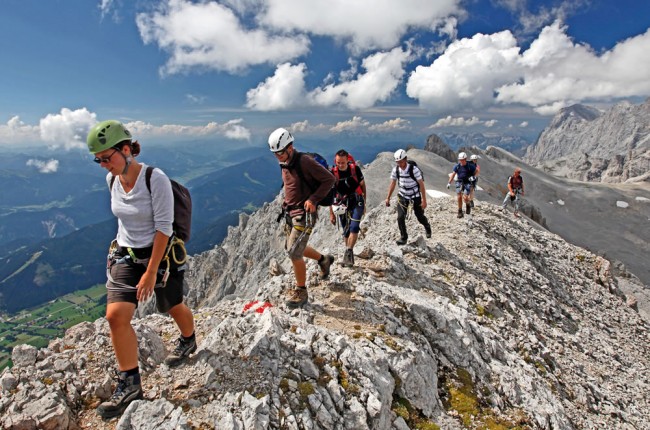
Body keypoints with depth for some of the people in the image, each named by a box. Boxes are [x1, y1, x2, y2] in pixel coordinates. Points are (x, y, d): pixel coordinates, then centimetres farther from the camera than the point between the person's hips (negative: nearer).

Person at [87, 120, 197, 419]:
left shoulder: (156, 179, -22)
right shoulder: (112, 180, -2)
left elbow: (164, 227, -22)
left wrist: (151, 272, -21)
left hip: (160, 254, -5)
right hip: (124, 256, 5)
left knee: (173, 307, 16)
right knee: (115, 316, -9)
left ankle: (188, 341, 48)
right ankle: (129, 384, 5)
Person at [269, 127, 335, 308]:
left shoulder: (305, 161, -20)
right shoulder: (284, 164, 6)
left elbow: (329, 179, -17)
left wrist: (313, 199, -22)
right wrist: (287, 202, 10)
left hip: (304, 213, -9)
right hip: (290, 212, 9)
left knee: (294, 252, -10)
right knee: (293, 248, 19)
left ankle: (301, 292, 7)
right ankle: (324, 259, 41)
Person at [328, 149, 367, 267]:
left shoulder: (355, 169, -12)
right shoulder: (332, 173, -13)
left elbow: (362, 185, 3)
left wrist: (364, 203, 7)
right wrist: (331, 213, -8)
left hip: (357, 201, -1)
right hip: (342, 203, 1)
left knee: (354, 227, -18)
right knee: (346, 230, 6)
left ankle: (348, 252, -11)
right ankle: (349, 253, 20)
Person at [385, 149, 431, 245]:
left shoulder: (414, 169, -24)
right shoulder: (396, 170, -12)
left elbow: (421, 184, -18)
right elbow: (392, 184, -1)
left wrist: (424, 200, -18)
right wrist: (388, 198, 1)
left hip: (415, 196, -2)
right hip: (403, 196, 3)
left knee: (420, 216, 11)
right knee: (400, 217, -10)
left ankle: (427, 227, 45)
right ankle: (403, 237, 7)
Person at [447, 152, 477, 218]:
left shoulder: (470, 166, -8)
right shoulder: (457, 166, -2)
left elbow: (476, 171, 6)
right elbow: (453, 174, 2)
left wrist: (473, 176, -12)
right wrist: (449, 183, -6)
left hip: (467, 183, -3)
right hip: (459, 182, 3)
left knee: (465, 197, -17)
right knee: (459, 197, -7)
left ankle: (468, 206, 18)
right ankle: (460, 212, 6)